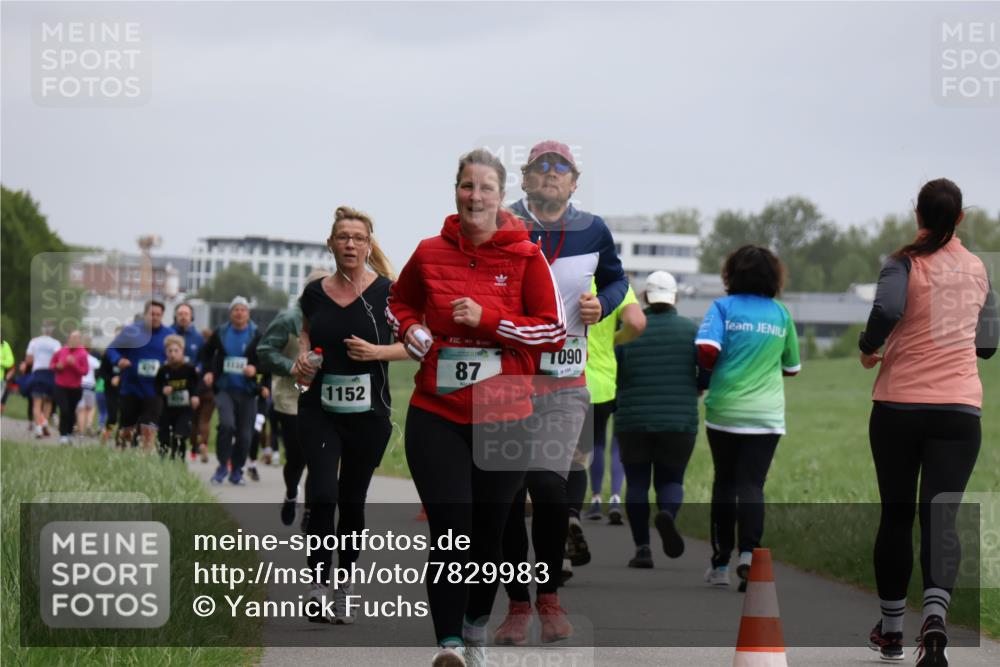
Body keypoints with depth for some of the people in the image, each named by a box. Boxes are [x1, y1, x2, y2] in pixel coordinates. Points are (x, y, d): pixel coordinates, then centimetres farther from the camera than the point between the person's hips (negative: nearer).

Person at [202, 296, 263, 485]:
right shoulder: (220, 333, 6)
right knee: (226, 424, -21)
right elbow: (206, 352, 21)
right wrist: (208, 372, 7)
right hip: (224, 389, 0)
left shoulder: (256, 336, 1)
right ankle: (223, 465, -5)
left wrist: (255, 369, -15)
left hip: (247, 391, 0)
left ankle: (236, 471, 19)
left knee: (244, 434, 2)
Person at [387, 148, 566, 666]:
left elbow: (555, 330, -6)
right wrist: (410, 331, -1)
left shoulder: (525, 256, -4)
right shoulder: (430, 254, 2)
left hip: (504, 416, 0)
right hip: (437, 414, 0)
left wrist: (486, 320, -15)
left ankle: (477, 622, 33)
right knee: (449, 529, -9)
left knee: (490, 528, 11)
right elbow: (399, 302, 22)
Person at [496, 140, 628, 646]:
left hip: (563, 382, 0)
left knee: (549, 489, -15)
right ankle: (517, 604, 15)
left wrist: (601, 305, 0)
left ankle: (548, 596, 6)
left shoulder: (592, 231, 4)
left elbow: (615, 279, 21)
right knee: (506, 496, 0)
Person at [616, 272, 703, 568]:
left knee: (637, 483, 9)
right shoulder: (692, 330, 0)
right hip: (680, 421, 1)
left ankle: (642, 547, -1)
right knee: (671, 480, 12)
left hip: (633, 421, -1)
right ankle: (667, 513, -21)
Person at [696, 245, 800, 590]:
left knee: (724, 484, 12)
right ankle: (748, 552, -25)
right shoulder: (781, 313, 7)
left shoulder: (723, 307, -2)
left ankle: (720, 564, 15)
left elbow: (706, 350, -16)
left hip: (724, 411, -1)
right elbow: (792, 367, 16)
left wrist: (713, 369, 5)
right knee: (751, 484, -3)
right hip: (767, 416, 1)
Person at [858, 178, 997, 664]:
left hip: (898, 405, -2)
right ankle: (934, 620, -30)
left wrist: (868, 348, -7)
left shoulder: (906, 263, -5)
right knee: (940, 518, -5)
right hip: (960, 409, 2)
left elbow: (886, 310, -25)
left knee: (896, 515, 13)